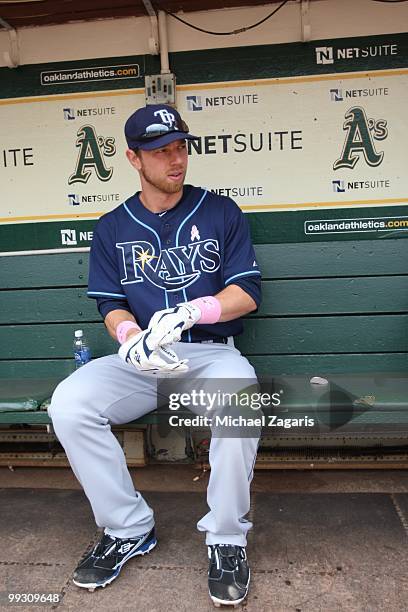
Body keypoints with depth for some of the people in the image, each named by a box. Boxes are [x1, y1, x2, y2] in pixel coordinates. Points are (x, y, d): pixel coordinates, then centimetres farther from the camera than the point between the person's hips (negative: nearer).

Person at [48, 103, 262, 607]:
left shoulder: (221, 212, 6)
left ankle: (227, 538, -11)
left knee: (238, 397, -35)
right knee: (68, 404, -22)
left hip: (210, 352, -2)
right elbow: (111, 306, 6)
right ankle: (128, 529, -2)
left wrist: (188, 311, -19)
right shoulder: (112, 228, 11)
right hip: (138, 361, 3)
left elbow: (248, 292, -1)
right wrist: (132, 337, -18)